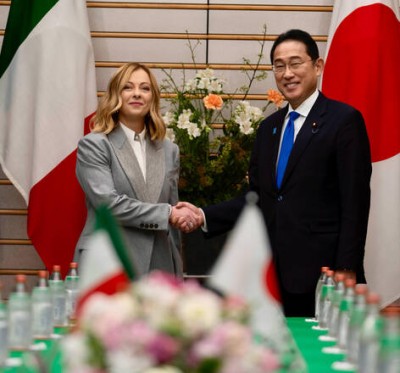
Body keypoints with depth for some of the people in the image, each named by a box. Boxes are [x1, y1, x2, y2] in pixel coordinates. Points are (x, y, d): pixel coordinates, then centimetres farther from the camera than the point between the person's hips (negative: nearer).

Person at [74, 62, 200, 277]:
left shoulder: (169, 150, 14)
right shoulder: (93, 145, -2)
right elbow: (109, 203, -14)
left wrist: (176, 271, 14)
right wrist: (167, 213, -13)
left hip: (159, 268, 5)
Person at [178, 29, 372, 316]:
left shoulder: (344, 120, -4)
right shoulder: (269, 127, 17)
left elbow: (355, 202, -9)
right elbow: (257, 198, 16)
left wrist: (347, 271, -14)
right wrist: (204, 217, 2)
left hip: (322, 273, -6)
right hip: (276, 277, 6)